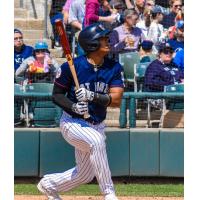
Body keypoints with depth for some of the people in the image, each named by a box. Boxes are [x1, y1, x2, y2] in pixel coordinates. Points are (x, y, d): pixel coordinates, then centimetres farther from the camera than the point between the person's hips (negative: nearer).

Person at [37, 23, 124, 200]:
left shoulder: (114, 68, -5)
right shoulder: (72, 66, -15)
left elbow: (116, 100, -15)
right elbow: (57, 94, -6)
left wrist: (92, 96, -31)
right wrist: (73, 107, -25)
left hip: (97, 125, 5)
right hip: (73, 123, -5)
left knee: (85, 175, 12)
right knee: (96, 140, -35)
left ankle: (49, 184, 39)